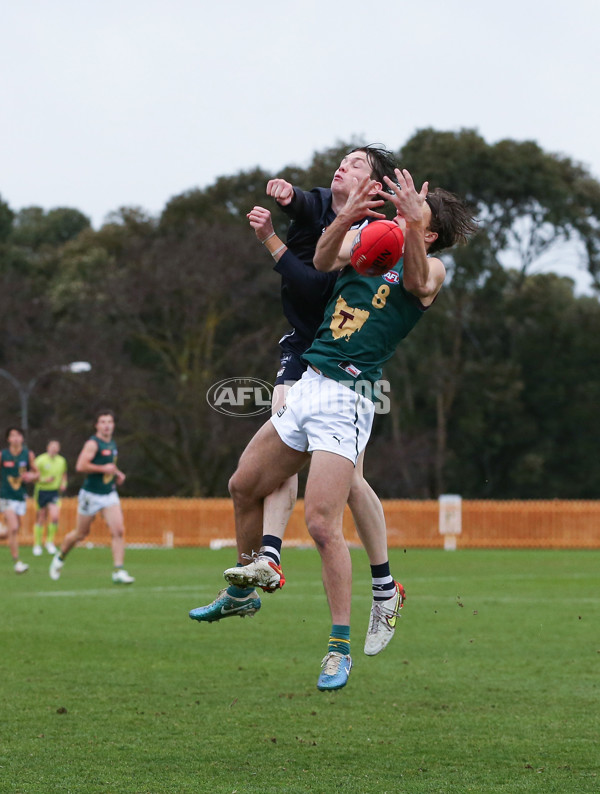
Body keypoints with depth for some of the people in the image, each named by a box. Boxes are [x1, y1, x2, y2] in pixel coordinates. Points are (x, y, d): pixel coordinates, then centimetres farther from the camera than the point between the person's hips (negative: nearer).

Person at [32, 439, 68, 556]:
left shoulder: (61, 461, 7)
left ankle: (50, 542, 2)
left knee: (55, 517, -16)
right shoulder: (40, 460, -8)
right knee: (41, 519, 4)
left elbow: (64, 475, 23)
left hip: (55, 492, 3)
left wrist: (63, 484, 4)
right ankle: (37, 545, 18)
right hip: (41, 491, -3)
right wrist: (44, 480, -23)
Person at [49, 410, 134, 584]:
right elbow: (80, 466, -25)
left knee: (118, 531, -11)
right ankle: (60, 558, 35)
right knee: (81, 534, 8)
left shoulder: (112, 444, 12)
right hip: (91, 495, -6)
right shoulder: (93, 443, -14)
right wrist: (104, 469, -22)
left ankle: (118, 572, -12)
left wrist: (117, 473, 13)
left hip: (110, 494, 6)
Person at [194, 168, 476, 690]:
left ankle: (341, 648, -10)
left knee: (322, 524, -17)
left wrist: (412, 226, -45)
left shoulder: (430, 267, -2)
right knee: (244, 487, 17)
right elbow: (324, 261, -9)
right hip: (305, 386, 7)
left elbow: (418, 283, -27)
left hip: (346, 398, -7)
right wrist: (345, 220, -29)